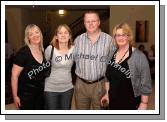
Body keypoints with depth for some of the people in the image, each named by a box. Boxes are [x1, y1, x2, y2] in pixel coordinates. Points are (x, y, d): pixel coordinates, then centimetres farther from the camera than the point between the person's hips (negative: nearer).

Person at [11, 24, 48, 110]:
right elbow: (14, 75, -16)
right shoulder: (23, 52, -17)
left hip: (40, 93, 6)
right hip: (26, 94, -6)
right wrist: (15, 96, -15)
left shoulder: (43, 51, 3)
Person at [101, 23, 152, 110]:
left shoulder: (139, 56, -13)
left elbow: (145, 83, -13)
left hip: (131, 103, -6)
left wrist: (144, 103, -14)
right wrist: (107, 94, 14)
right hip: (113, 102, 6)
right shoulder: (112, 54, 6)